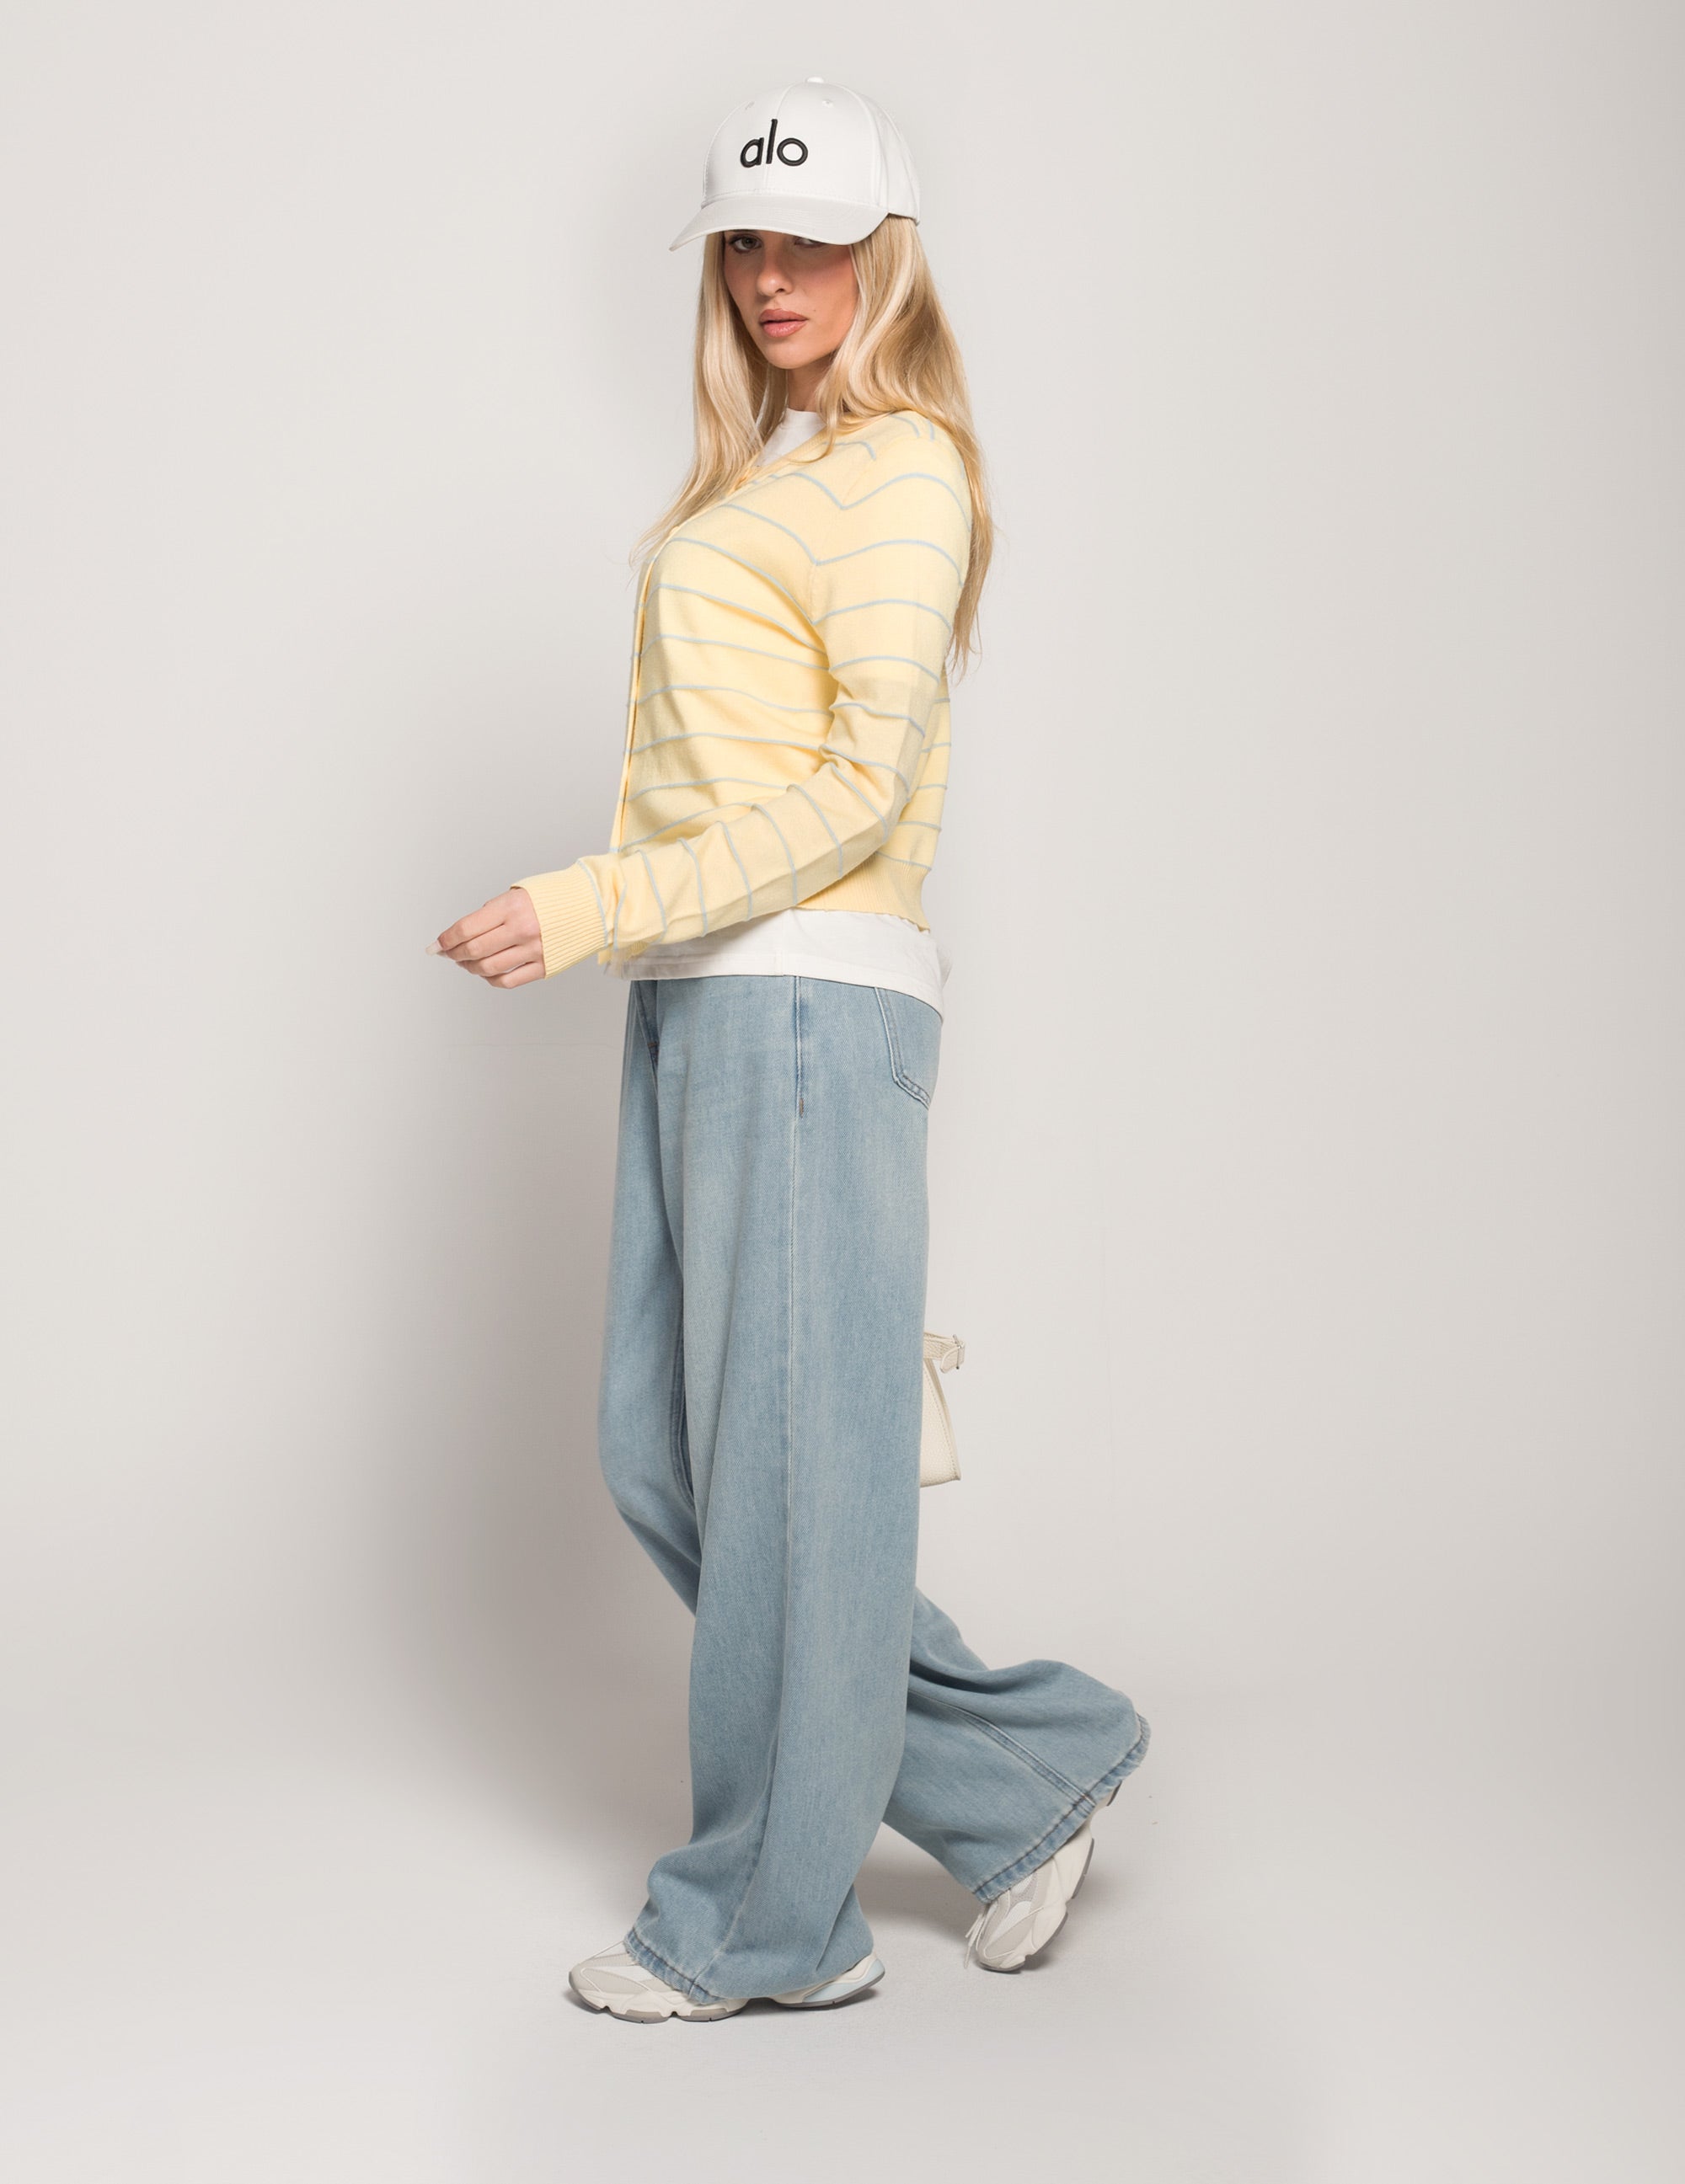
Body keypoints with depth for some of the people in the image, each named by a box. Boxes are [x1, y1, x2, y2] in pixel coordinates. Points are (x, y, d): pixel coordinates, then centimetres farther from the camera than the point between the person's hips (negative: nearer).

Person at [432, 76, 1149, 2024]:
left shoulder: (900, 469, -6)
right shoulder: (750, 478, 21)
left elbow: (863, 783, -16)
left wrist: (594, 907, -20)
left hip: (806, 998, -10)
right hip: (693, 1003, 10)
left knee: (788, 1460, 0)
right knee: (663, 1455, 10)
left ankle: (761, 1921, 15)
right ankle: (1020, 1777, 21)